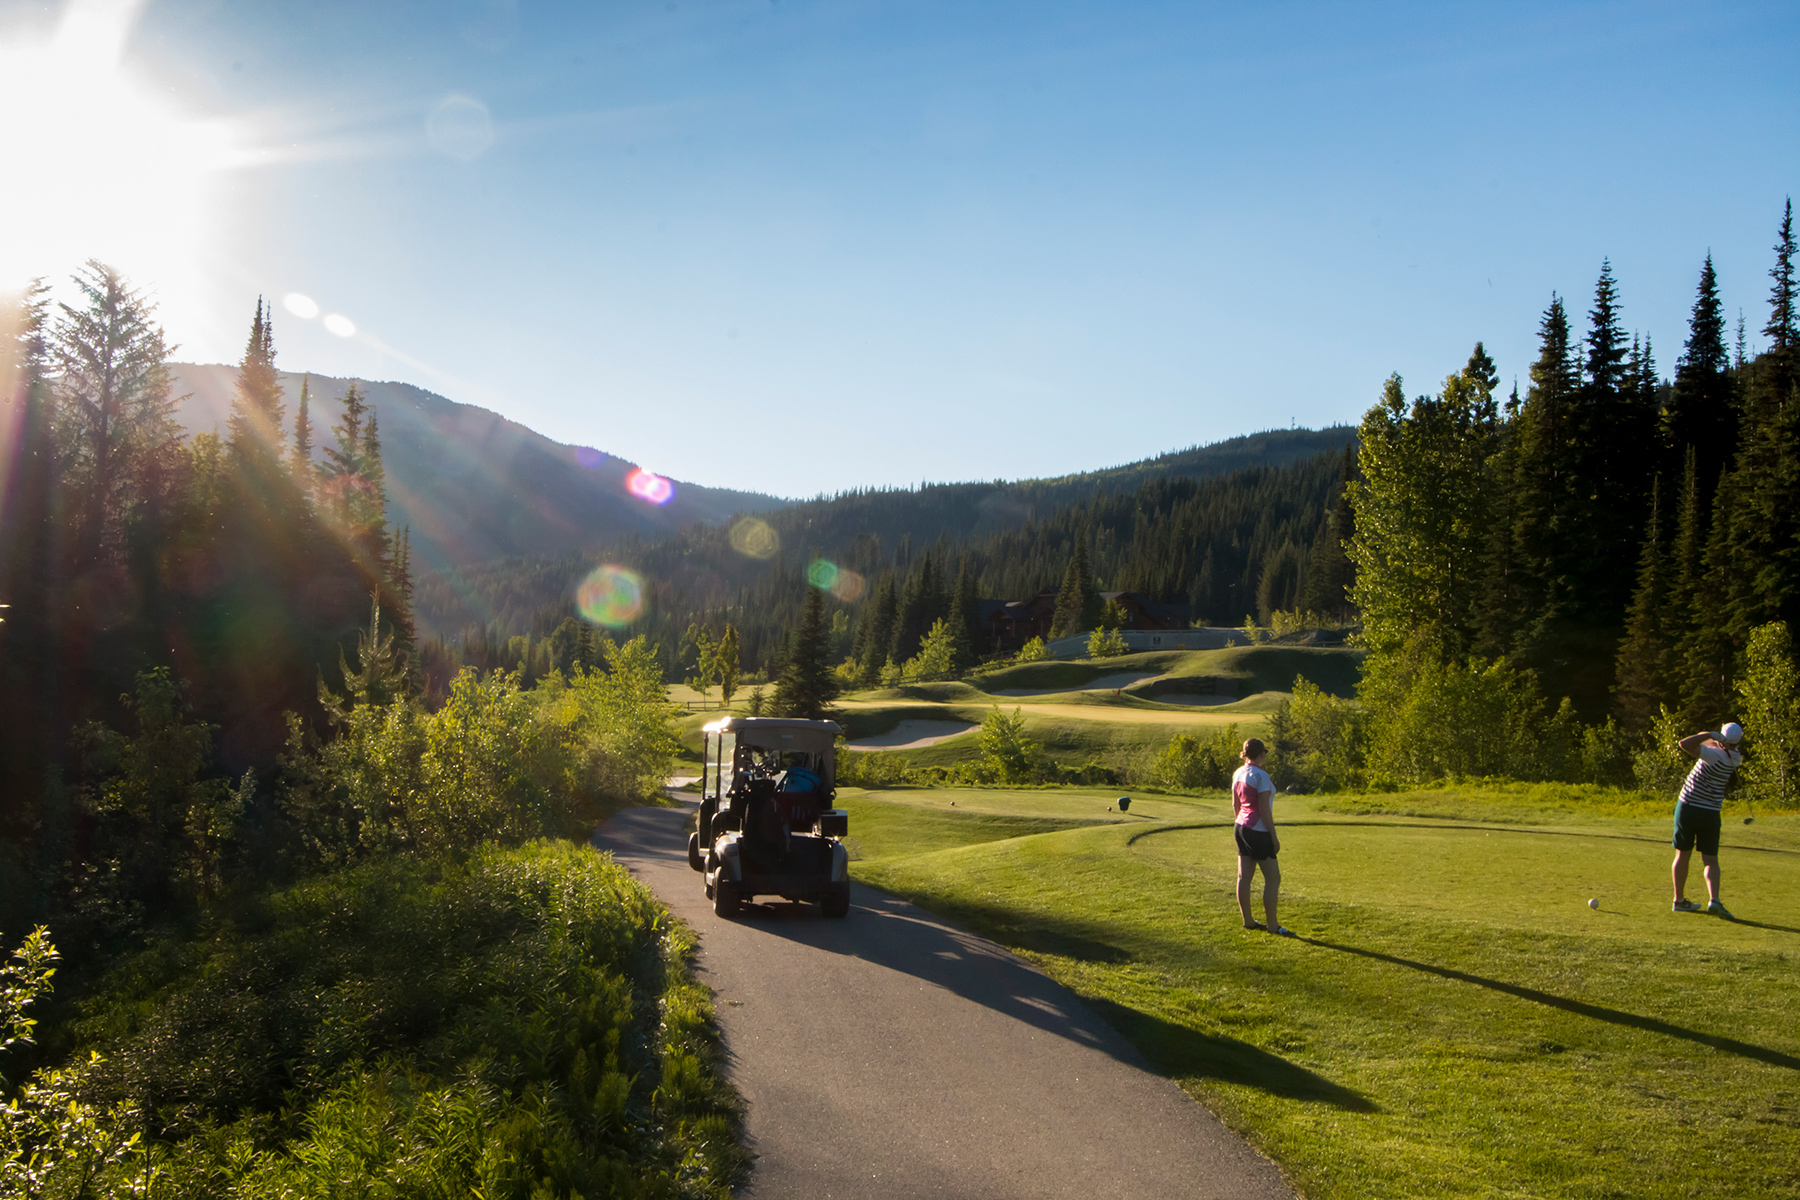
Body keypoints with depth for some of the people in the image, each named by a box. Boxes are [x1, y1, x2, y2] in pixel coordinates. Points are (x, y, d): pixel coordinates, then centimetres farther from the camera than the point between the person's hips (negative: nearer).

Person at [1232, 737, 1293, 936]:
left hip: (1242, 828, 8)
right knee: (1273, 878, -1)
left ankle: (1248, 920, 16)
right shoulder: (1261, 776, -17)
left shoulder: (1238, 774, 8)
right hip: (1258, 831, -8)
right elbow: (1264, 809, -19)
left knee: (1244, 877, 10)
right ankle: (1272, 925, 2)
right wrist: (1274, 837, -14)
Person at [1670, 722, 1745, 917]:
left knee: (1682, 854, 12)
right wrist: (1713, 738, 10)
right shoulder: (1735, 758, 0)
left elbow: (1685, 744, -30)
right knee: (1711, 860, 5)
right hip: (1710, 813, 2)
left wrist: (1709, 734, -20)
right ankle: (1714, 900, -16)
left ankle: (1679, 900, 19)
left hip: (1687, 807, -2)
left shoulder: (1716, 754, -16)